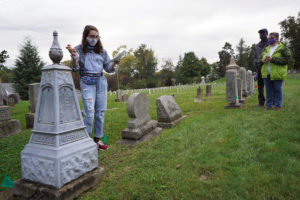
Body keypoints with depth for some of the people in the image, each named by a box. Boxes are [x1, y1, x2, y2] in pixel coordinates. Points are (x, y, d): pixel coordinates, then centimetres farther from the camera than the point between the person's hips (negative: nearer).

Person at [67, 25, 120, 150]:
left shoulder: (101, 50, 11)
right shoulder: (79, 49, 3)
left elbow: (108, 68, 12)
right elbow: (75, 68, -5)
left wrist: (114, 63, -9)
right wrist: (74, 57, -24)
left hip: (101, 81, 4)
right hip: (87, 82, -4)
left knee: (100, 112, 4)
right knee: (89, 112, -10)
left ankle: (97, 139, 15)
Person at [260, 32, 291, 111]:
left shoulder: (283, 48, -1)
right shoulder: (266, 49, 16)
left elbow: (286, 59, -11)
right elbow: (260, 58, 18)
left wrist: (272, 59, -20)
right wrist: (263, 60, -7)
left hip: (277, 74, -4)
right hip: (266, 74, 4)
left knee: (277, 90, 2)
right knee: (268, 90, 8)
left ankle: (278, 105, 12)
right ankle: (268, 105, 16)